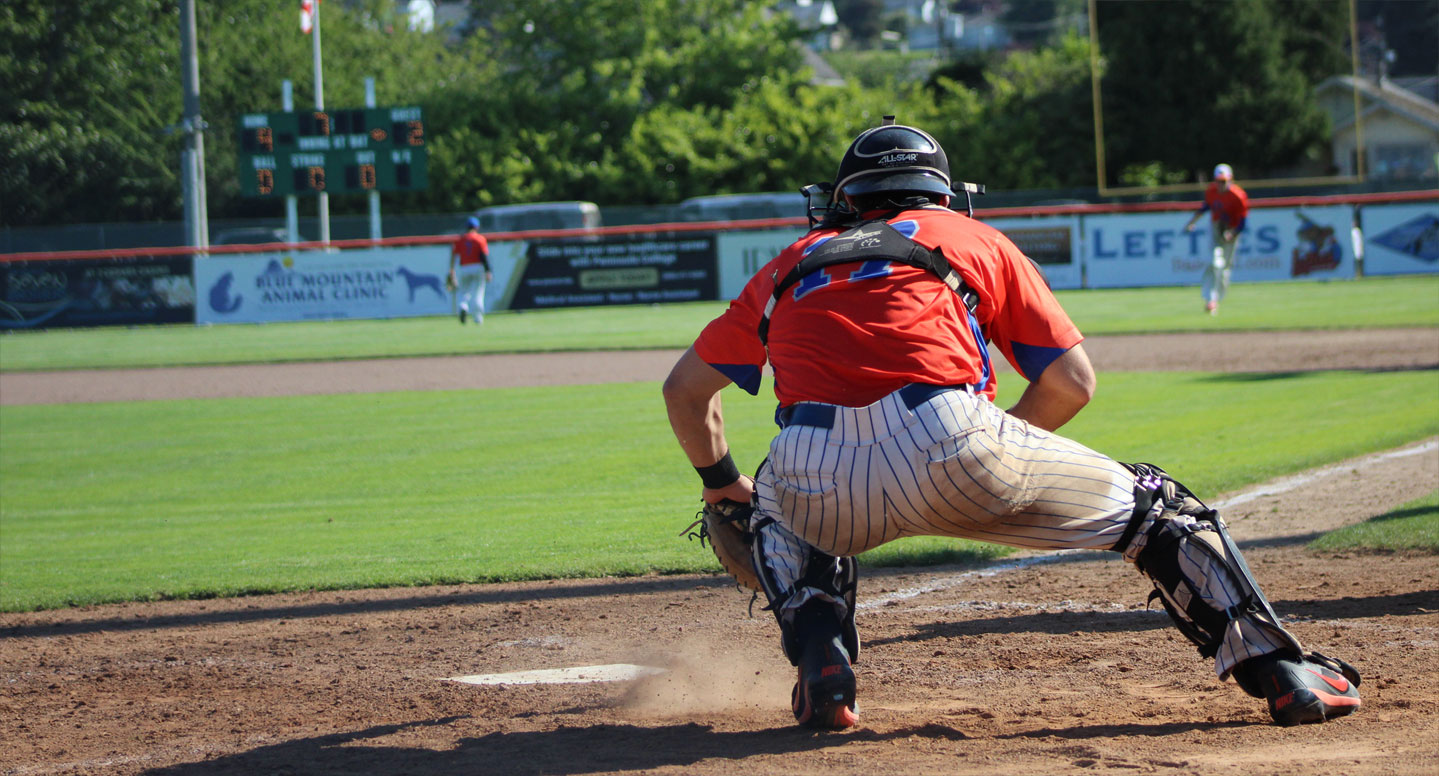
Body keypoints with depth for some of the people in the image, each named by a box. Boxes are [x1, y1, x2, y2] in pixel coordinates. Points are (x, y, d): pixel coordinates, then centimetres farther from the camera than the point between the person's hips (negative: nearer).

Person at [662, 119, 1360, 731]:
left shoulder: (791, 265, 32)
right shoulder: (973, 240, 27)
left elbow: (685, 388, 37)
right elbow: (1073, 382, 21)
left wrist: (720, 481, 54)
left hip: (820, 487, 2)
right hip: (952, 449, -2)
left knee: (775, 503, 39)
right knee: (1150, 507, 19)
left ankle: (822, 669, 16)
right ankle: (1280, 672, 7)